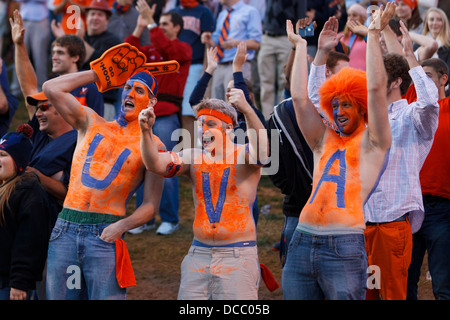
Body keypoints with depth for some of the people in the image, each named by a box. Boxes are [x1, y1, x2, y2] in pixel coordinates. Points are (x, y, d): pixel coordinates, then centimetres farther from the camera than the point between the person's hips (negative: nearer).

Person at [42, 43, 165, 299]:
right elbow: (52, 88, 8)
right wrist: (98, 74, 13)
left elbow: (151, 204, 0)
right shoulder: (91, 124, 16)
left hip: (105, 233, -3)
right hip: (66, 228, 3)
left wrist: (122, 226, -17)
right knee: (59, 297, 3)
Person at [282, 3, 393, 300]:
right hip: (303, 241, 5)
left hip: (345, 246, -5)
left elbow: (376, 88, -3)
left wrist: (374, 35, -1)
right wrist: (300, 46, 19)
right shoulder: (324, 140, 19)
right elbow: (299, 97, 14)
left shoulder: (372, 142, 7)